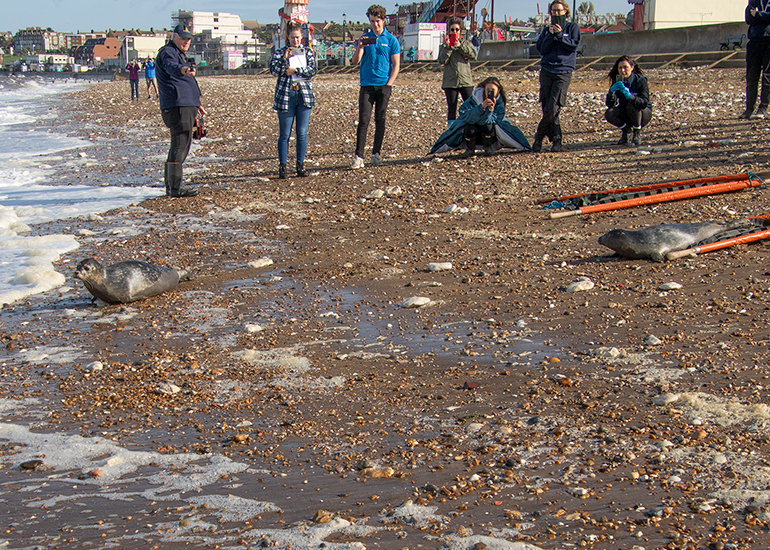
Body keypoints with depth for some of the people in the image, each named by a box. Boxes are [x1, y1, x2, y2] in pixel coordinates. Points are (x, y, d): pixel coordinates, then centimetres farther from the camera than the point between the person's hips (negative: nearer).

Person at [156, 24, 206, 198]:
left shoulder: (180, 54, 25)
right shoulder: (167, 52, -8)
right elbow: (171, 66, -33)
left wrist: (196, 104, 40)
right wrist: (182, 70, -55)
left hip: (186, 106, 11)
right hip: (177, 106, -11)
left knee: (180, 145, 14)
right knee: (180, 145, -13)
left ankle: (171, 186, 22)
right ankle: (175, 187, -13)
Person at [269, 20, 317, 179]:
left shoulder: (308, 52, 11)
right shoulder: (280, 52, 6)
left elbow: (313, 70, -2)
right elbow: (273, 70, -7)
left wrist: (296, 70, -11)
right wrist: (284, 58, -18)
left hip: (304, 95, 2)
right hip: (285, 95, -2)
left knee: (302, 133, 3)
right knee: (284, 134, -1)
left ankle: (300, 165, 12)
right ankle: (282, 166, 5)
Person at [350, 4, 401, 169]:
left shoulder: (391, 40, 5)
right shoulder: (364, 38, 8)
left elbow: (396, 65, 4)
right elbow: (355, 61, -1)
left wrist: (388, 84, -6)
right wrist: (359, 47, -20)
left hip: (384, 85, 0)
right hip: (367, 85, 0)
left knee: (380, 120, 4)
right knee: (363, 120, -7)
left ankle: (376, 154, 14)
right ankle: (358, 157, -11)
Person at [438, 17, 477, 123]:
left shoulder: (466, 43, 10)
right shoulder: (444, 45, 8)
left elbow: (473, 54, -8)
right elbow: (441, 61, -5)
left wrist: (461, 46, -17)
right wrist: (447, 47, -15)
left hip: (465, 80, 0)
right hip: (450, 81, 0)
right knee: (451, 109, 4)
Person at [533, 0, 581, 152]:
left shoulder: (572, 27, 10)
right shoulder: (547, 30, 18)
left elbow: (574, 45, -4)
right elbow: (541, 49, 5)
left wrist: (560, 35, -10)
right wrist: (551, 36, -7)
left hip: (563, 71, -3)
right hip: (546, 70, 3)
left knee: (552, 108, -13)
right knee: (547, 108, -4)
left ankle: (539, 138, -2)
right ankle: (556, 139, 7)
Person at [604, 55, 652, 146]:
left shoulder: (640, 80, -19)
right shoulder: (617, 81, -9)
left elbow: (644, 103, -32)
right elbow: (610, 104, -19)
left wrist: (630, 96, -48)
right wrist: (611, 91, -39)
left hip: (644, 113, -3)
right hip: (625, 114, 3)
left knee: (632, 104, -34)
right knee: (609, 113, -25)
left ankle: (637, 133, -11)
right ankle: (625, 129, 5)